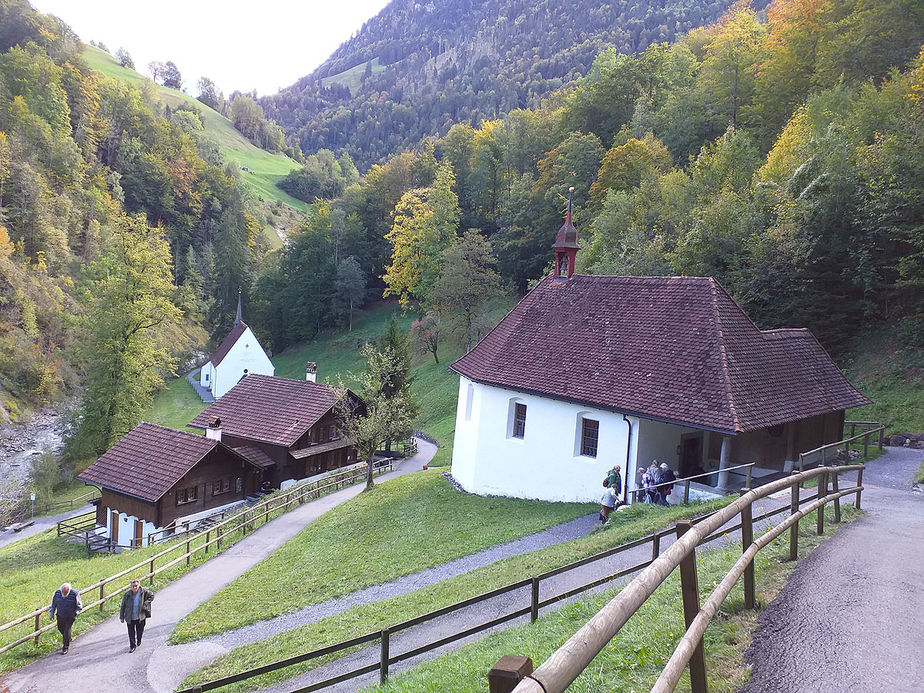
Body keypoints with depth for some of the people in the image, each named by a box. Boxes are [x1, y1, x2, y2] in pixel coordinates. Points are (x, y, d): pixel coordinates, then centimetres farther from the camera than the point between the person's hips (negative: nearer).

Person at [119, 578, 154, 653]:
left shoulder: (144, 592, -15)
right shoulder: (127, 595, -13)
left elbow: (152, 596, 3)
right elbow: (123, 606, 0)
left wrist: (146, 604, -9)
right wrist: (121, 617, 5)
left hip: (140, 617, 0)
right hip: (130, 618, 0)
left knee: (140, 631, 16)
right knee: (131, 633, 6)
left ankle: (138, 641, 47)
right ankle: (132, 646, 27)